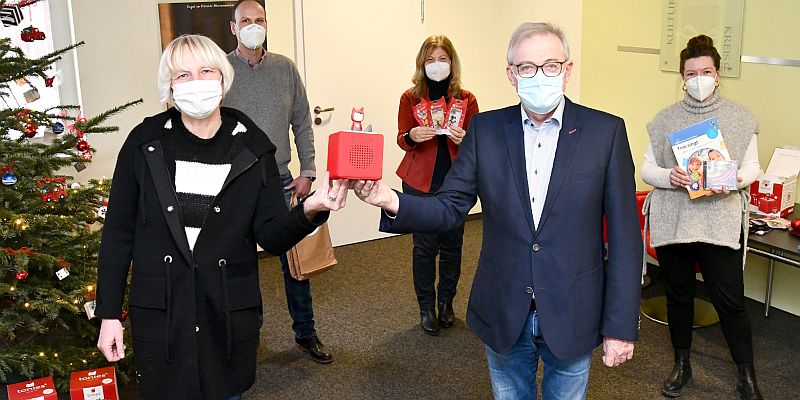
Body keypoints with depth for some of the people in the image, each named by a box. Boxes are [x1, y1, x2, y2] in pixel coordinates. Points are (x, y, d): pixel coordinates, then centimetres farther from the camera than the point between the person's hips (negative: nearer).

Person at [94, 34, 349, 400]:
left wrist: (309, 210, -25)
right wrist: (109, 315, 0)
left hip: (230, 314, 1)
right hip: (158, 313, 0)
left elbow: (272, 237, -5)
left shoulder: (253, 147, -3)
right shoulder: (145, 143, -4)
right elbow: (117, 233, 1)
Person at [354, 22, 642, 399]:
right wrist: (392, 202, -26)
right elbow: (449, 208, -5)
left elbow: (624, 235, -7)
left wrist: (620, 326, -8)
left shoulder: (606, 131, -8)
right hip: (503, 316, 2)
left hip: (571, 319, -1)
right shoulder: (485, 129, -2)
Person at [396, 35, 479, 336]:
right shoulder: (410, 98, 1)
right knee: (425, 246, -1)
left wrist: (464, 139, -17)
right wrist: (412, 136, -20)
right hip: (420, 183, -1)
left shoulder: (466, 99, 4)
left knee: (452, 244, 6)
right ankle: (426, 308, 13)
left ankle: (446, 303, 24)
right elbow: (401, 139, 3)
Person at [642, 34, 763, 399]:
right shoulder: (666, 118, 4)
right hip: (672, 220, 2)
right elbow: (647, 168, 5)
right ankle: (681, 365, 33)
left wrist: (733, 180, -15)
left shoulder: (739, 117, 2)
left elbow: (753, 166, 7)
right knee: (678, 295, 14)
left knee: (730, 301, -1)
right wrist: (669, 177, -17)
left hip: (720, 222, -1)